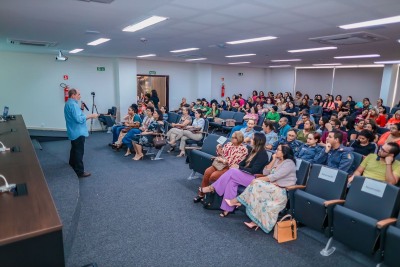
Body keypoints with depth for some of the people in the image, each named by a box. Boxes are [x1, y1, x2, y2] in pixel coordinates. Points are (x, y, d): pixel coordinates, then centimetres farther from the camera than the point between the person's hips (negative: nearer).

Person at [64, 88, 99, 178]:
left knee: (74, 150, 23)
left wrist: (81, 109, 6)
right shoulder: (73, 104, -21)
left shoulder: (68, 103, 13)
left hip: (73, 132, 11)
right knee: (79, 152, -5)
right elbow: (79, 119, -29)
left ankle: (73, 166, 38)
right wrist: (91, 116, -23)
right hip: (78, 132, -11)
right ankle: (80, 172, 0)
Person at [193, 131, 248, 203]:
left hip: (230, 168, -6)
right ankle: (201, 194, -6)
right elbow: (221, 154, 16)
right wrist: (219, 150, -5)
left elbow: (236, 163, -15)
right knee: (207, 171, -19)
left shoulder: (243, 149, -7)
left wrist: (224, 160, -20)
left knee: (214, 176, -26)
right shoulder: (229, 144, 12)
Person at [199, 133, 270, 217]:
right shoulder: (254, 150, 13)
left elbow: (253, 170, -19)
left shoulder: (262, 154, -13)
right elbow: (244, 162, 15)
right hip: (246, 175, 8)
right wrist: (237, 166, -5)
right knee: (231, 181, -23)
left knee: (232, 172, -26)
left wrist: (238, 167, -13)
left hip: (255, 178, -8)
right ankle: (227, 208, -22)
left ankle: (212, 187, -14)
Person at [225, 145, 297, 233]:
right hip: (273, 186, 7)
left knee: (257, 185, -24)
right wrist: (273, 160, 0)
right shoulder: (277, 161, 14)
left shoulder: (289, 163, -12)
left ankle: (236, 201, -10)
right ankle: (256, 221, -20)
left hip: (282, 190, -7)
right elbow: (265, 172, 6)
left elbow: (274, 177, -20)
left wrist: (258, 179, -17)